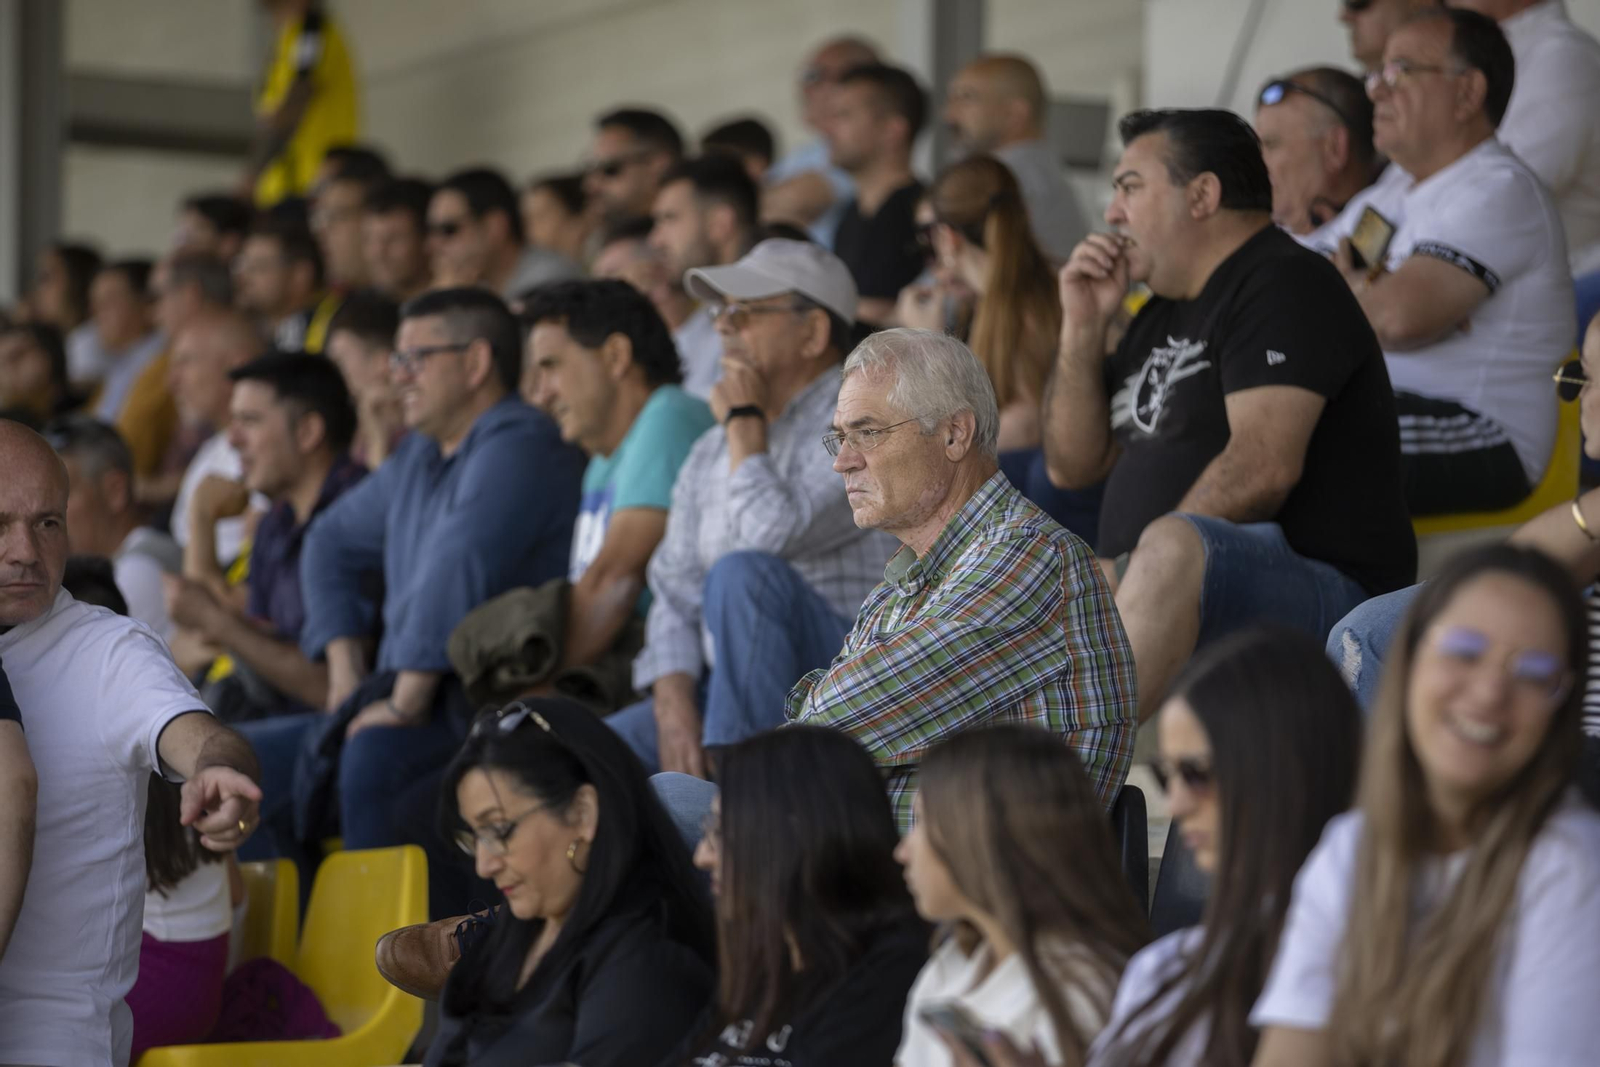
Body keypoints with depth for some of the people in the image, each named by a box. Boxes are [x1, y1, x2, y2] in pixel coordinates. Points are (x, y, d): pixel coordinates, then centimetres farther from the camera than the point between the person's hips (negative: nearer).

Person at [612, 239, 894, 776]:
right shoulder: (710, 452, 18)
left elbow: (772, 534, -23)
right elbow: (675, 590, 11)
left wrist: (744, 423, -7)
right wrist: (674, 706, -7)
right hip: (724, 689, 6)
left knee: (744, 573, -33)